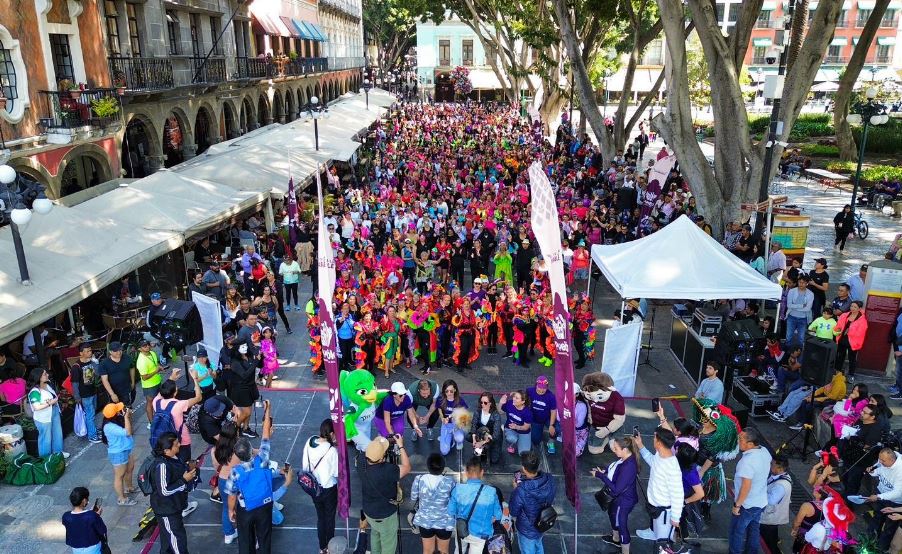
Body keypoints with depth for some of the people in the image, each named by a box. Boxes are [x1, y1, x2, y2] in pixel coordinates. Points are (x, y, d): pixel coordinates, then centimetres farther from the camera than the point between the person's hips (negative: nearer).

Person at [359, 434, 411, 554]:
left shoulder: (361, 465, -20)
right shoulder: (388, 470, -38)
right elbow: (407, 468, -20)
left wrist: (376, 443, -4)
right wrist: (401, 446, -16)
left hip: (369, 511, 6)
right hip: (385, 515, -6)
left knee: (375, 535, 33)